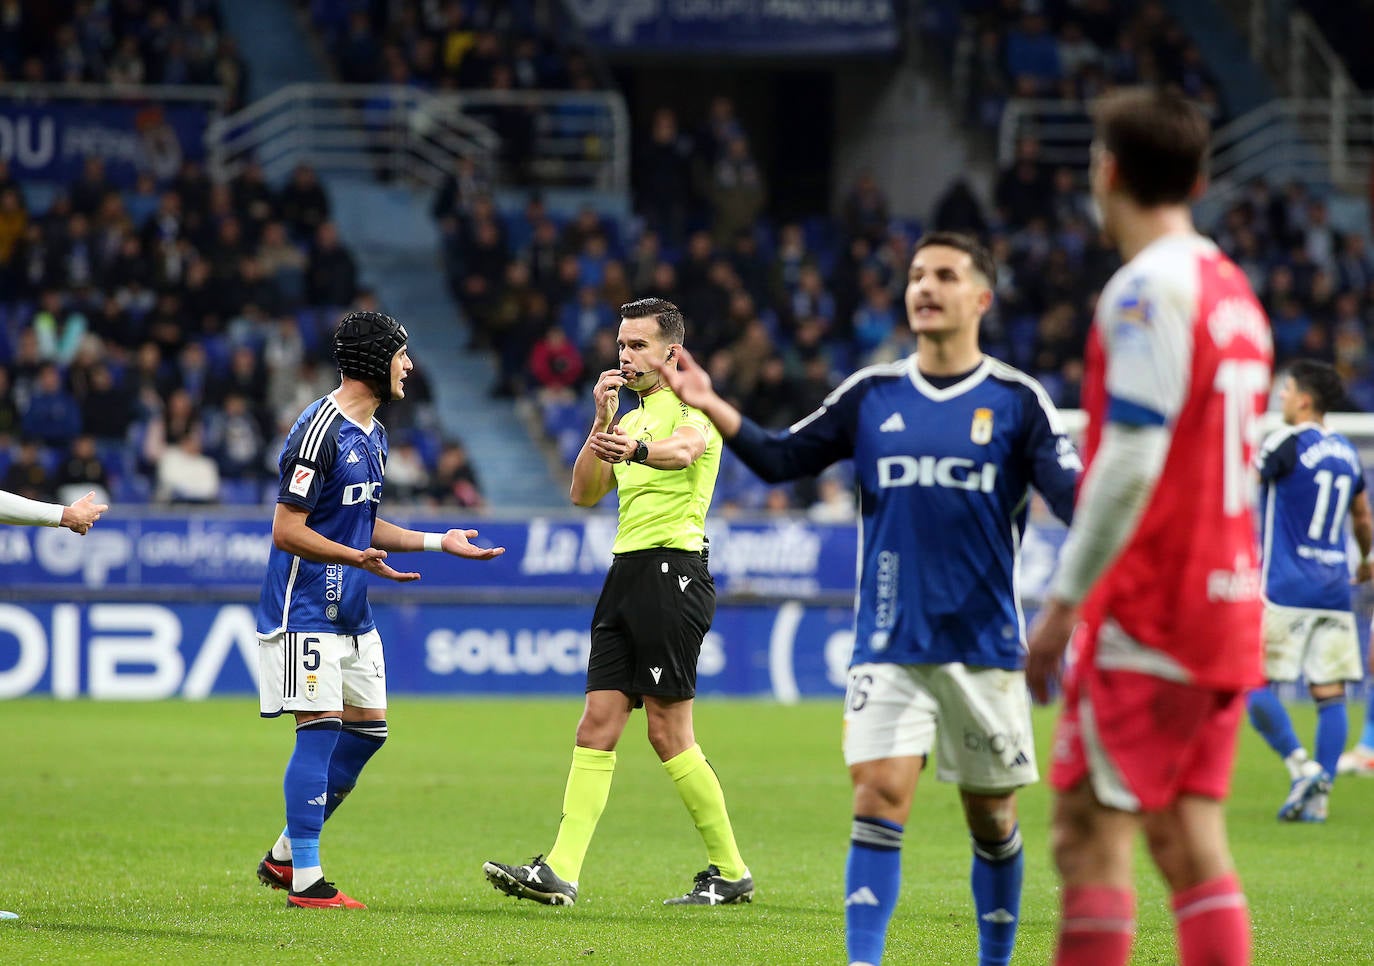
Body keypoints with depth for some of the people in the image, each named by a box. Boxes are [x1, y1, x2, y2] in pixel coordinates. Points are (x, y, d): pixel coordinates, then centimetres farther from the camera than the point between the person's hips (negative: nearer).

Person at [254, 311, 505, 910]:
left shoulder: (373, 433, 14)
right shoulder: (320, 430, -17)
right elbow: (287, 530, -19)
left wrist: (439, 542, 18)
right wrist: (358, 557, -29)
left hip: (353, 614, 10)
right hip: (306, 610, -10)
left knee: (368, 730, 10)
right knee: (321, 730, -11)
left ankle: (283, 855, 20)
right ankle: (304, 881, -8)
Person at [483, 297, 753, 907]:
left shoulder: (691, 405, -5)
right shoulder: (631, 419, 21)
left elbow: (686, 448, -29)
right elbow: (585, 493, 15)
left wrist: (637, 449, -49)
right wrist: (602, 424, 3)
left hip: (673, 570, -8)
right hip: (627, 575, 8)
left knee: (668, 731, -6)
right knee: (597, 725, -1)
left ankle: (730, 872, 5)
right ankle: (561, 873, -7)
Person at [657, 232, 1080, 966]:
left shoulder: (1016, 401, -2)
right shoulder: (871, 396, 5)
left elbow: (1075, 499, -11)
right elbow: (780, 459, 9)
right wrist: (713, 409, -6)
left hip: (984, 647, -1)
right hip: (890, 647, 1)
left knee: (991, 816, 9)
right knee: (879, 795, -13)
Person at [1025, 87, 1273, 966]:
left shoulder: (1149, 289, -13)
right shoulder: (1233, 290, 15)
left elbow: (1131, 463, -20)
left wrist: (1063, 602, -16)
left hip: (1147, 614, -8)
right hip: (1228, 602, 8)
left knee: (1090, 832, -6)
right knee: (1191, 838, 8)